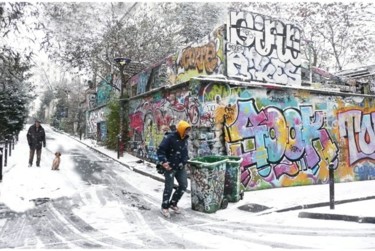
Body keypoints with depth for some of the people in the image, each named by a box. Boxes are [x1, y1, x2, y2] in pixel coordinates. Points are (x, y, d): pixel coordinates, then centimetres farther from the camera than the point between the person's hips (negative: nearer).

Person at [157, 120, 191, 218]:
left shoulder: (184, 139, 8)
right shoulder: (169, 138, -17)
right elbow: (160, 151, -18)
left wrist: (185, 161, 17)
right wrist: (164, 162, -26)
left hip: (180, 167, 7)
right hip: (170, 167, -7)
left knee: (183, 185, 4)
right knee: (169, 187, -2)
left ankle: (173, 203, 23)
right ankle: (165, 207, 16)